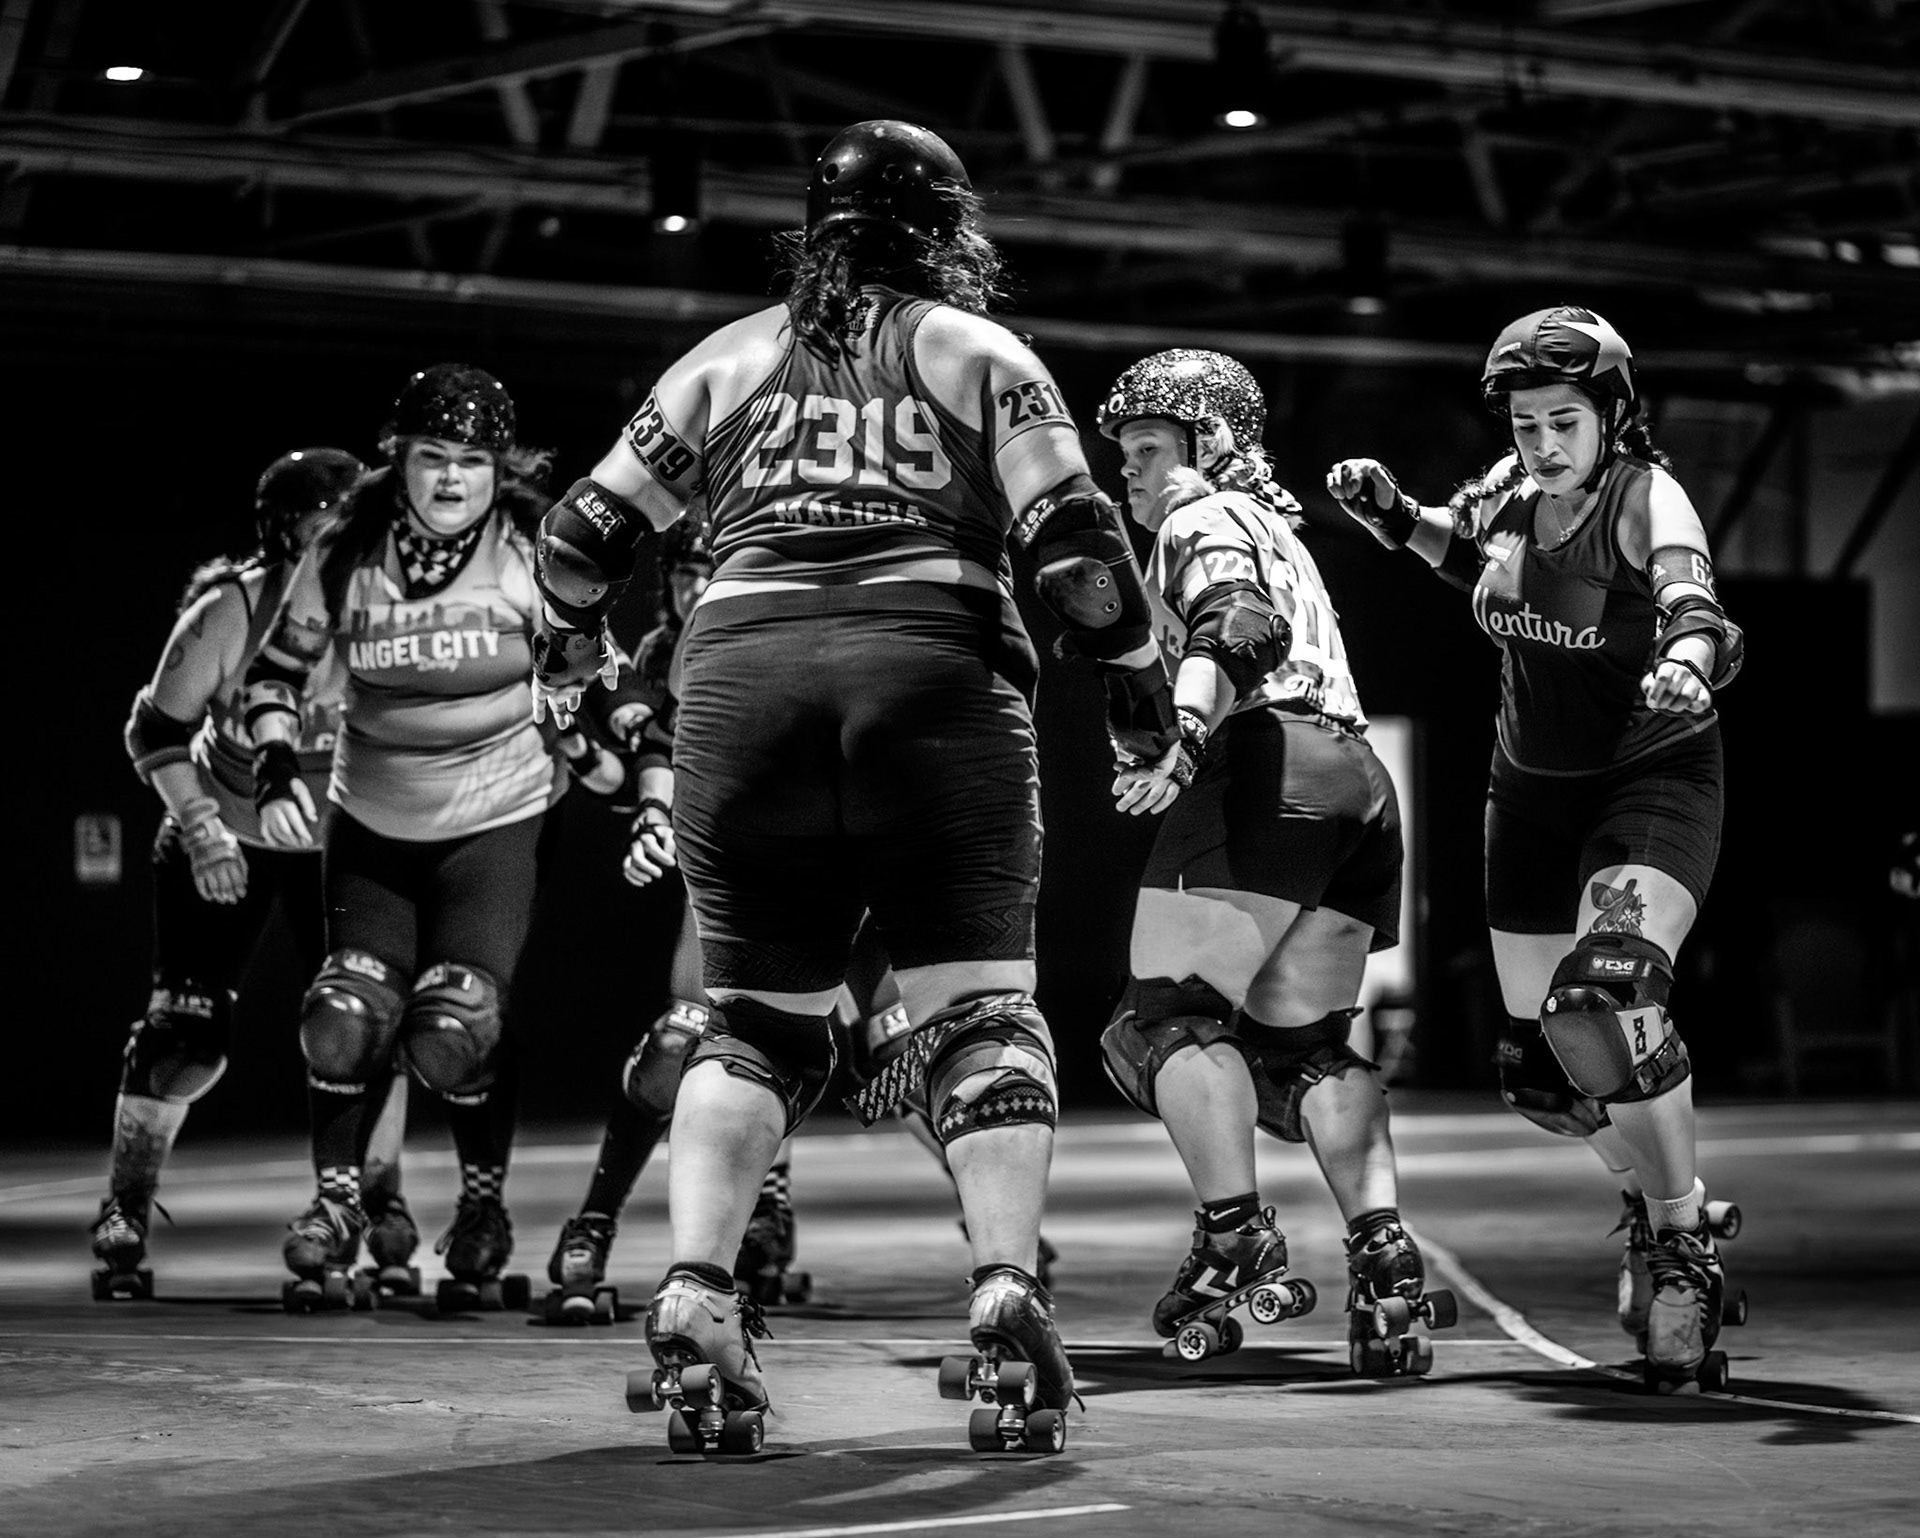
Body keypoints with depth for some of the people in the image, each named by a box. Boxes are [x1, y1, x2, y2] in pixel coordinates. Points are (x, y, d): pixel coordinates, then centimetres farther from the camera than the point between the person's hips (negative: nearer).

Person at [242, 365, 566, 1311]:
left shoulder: (532, 555, -11)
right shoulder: (347, 554, -6)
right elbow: (277, 667, 5)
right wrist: (275, 776, -6)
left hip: (495, 820, -3)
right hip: (372, 822, 3)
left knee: (454, 1030, -13)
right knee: (347, 1016, -6)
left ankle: (485, 1210, 13)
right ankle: (336, 1202, 18)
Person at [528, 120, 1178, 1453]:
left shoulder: (731, 359, 21)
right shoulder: (980, 355, 14)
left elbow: (585, 536, 23)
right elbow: (1077, 543, 2)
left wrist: (573, 645, 42)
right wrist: (1140, 678, 16)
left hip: (741, 680, 2)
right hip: (935, 679, -2)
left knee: (757, 1021, 12)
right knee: (982, 1007, -1)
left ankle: (694, 1299, -4)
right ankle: (1008, 1292, -20)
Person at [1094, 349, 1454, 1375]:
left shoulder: (1204, 514, 7)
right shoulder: (1278, 531, 35)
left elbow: (1240, 627, -13)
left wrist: (1182, 738, -25)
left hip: (1267, 768, -9)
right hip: (1359, 785, 9)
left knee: (1171, 1013, -8)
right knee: (1304, 1045, 9)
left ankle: (1237, 1244, -20)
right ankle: (1384, 1252, -8)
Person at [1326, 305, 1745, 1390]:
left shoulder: (1645, 498, -18)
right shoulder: (1510, 490, -1)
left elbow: (1694, 603, -37)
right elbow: (1476, 557, 23)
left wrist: (1687, 660, -59)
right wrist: (1394, 515, 5)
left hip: (1654, 783, -6)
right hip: (1532, 793, 7)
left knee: (1608, 997, -29)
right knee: (1542, 1064, 7)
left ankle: (1685, 1244, -12)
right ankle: (1659, 1197, 36)